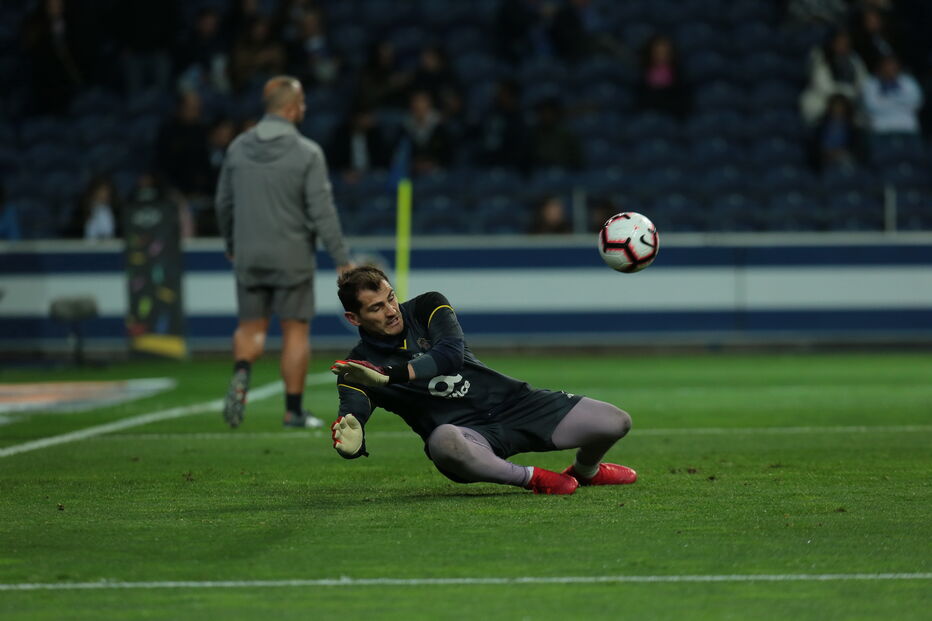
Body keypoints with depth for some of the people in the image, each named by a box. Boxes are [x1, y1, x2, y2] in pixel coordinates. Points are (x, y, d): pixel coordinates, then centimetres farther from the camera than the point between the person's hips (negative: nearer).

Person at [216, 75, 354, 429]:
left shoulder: (238, 148, 3)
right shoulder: (307, 153, -10)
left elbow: (224, 203, 11)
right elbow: (322, 211, -13)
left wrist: (231, 244, 27)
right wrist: (342, 260, -8)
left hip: (248, 255, 3)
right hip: (292, 255, -3)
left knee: (251, 326, 13)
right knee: (295, 330, 5)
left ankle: (241, 373, -17)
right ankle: (293, 410, 7)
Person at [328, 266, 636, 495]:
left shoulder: (428, 306, 2)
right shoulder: (358, 368, -1)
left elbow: (452, 352, -16)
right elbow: (353, 408, -18)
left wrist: (389, 375, -28)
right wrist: (349, 441, -43)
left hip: (511, 402, 3)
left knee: (615, 422, -10)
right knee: (444, 442, -44)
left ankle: (586, 470, 27)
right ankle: (531, 477, -18)